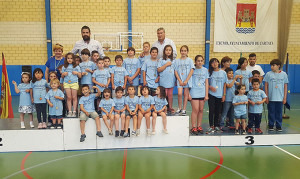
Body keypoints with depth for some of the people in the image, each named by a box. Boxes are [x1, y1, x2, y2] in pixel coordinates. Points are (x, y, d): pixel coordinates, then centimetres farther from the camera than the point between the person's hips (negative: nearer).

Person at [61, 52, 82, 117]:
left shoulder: (76, 67, 7)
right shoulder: (64, 67, 12)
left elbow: (80, 76, 8)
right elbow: (62, 76, 16)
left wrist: (77, 73, -11)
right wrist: (63, 74, -5)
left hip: (74, 83, -1)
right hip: (66, 83, 2)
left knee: (74, 97, -1)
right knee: (69, 97, 0)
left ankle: (74, 112, 4)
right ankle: (69, 112, 4)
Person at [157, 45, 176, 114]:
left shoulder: (173, 60, 11)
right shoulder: (161, 60, 2)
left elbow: (175, 70, 13)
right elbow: (158, 70, -6)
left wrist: (176, 80, 6)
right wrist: (166, 65, -10)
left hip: (171, 80, 3)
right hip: (163, 80, -2)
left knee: (170, 94, 7)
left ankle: (170, 108, 18)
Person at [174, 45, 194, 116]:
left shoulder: (190, 60, 4)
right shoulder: (177, 61, 7)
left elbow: (191, 71, -2)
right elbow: (176, 72, 3)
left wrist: (186, 81, -10)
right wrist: (180, 81, -8)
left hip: (187, 80, 0)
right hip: (180, 80, 0)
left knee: (186, 94, 3)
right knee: (179, 94, -13)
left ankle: (184, 110, 13)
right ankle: (179, 108, 6)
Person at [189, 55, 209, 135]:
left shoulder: (205, 70, 10)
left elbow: (206, 83, 10)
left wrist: (206, 95, 6)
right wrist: (188, 93, -5)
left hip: (202, 92, 4)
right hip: (194, 92, -3)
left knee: (201, 110, 8)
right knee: (195, 109, -6)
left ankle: (199, 126, 19)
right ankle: (193, 127, 3)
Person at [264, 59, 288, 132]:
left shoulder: (284, 74, 3)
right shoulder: (268, 74, -1)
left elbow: (285, 87, 6)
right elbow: (266, 86, 2)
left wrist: (285, 98, 3)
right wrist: (266, 97, -1)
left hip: (280, 98, 1)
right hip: (271, 98, 0)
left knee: (279, 112, 7)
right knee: (271, 112, 6)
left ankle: (279, 126, 19)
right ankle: (271, 125, 19)